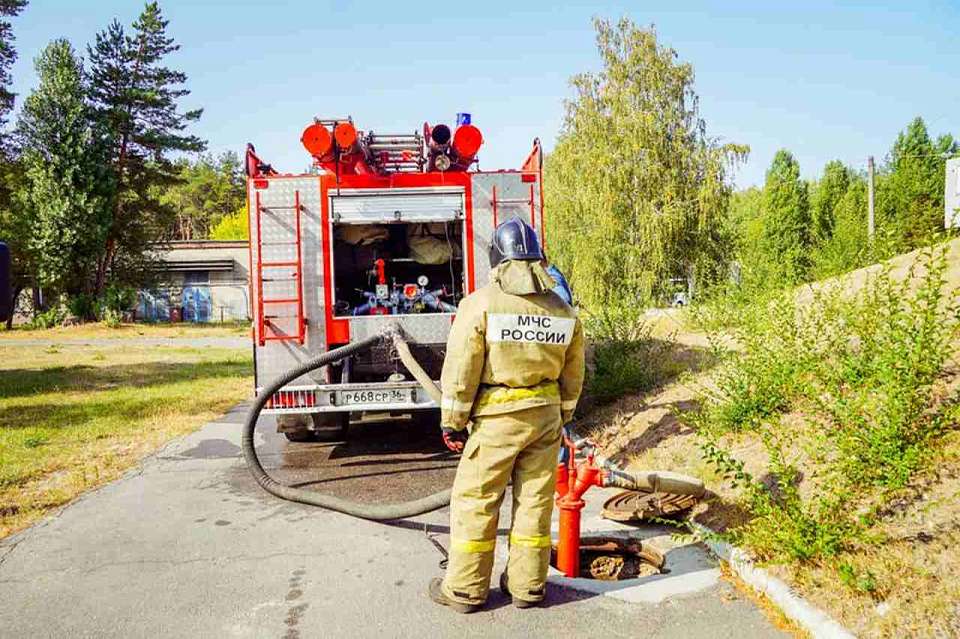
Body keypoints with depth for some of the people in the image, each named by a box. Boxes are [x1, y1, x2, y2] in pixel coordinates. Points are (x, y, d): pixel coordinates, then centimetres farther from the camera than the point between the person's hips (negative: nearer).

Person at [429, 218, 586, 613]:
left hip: (495, 418, -4)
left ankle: (466, 590, 18)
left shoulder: (480, 304, -11)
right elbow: (572, 375, 11)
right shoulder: (562, 310, 4)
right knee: (535, 501, 13)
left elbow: (460, 371, -12)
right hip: (545, 415, 5)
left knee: (475, 502, 7)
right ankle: (527, 586, 25)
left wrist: (452, 422, -2)